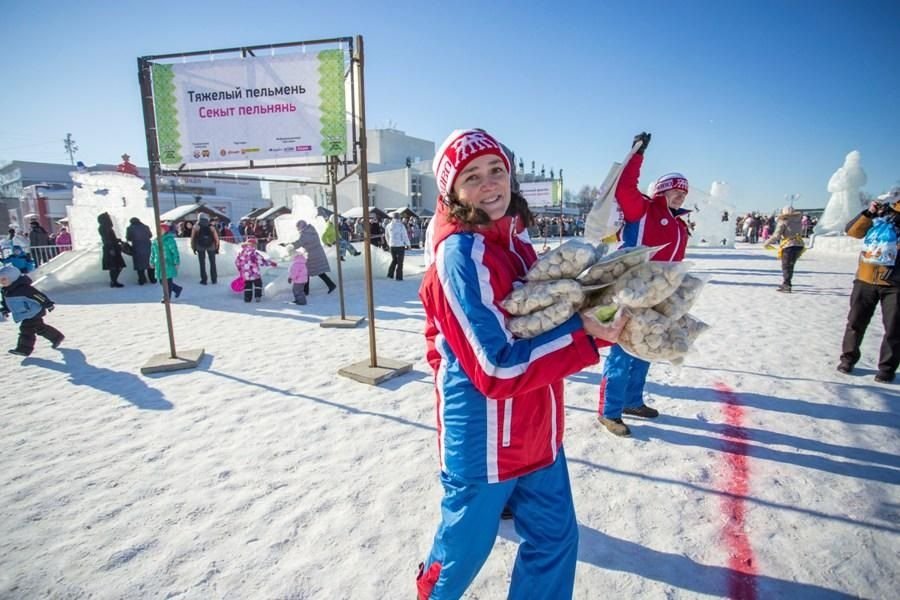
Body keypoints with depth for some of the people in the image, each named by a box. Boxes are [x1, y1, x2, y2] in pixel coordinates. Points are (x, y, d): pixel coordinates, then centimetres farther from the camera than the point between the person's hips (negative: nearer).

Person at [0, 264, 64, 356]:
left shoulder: (23, 287, -23)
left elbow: (38, 295, -20)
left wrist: (48, 304, -18)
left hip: (33, 313, -10)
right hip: (24, 315, 10)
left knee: (26, 329, -13)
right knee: (40, 327, 16)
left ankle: (24, 348, -9)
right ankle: (57, 337, 28)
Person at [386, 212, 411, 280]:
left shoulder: (389, 226, 3)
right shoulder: (401, 225, -12)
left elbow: (386, 235, 15)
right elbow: (405, 236, -8)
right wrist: (408, 244, 2)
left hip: (392, 246, 5)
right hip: (400, 246, -5)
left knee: (394, 260, 21)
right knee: (400, 262, 3)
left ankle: (390, 274, 16)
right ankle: (399, 277, 3)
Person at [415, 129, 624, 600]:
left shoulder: (514, 238, 4)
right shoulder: (461, 254, -22)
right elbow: (498, 370, -27)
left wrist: (584, 312, -2)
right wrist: (586, 335, -23)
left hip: (535, 431, 7)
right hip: (483, 439, -7)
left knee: (554, 536, 20)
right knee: (465, 547, 18)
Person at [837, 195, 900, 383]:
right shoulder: (879, 218, 6)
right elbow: (852, 230, -1)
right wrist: (868, 213, -14)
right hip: (866, 280, 0)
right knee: (855, 322, 7)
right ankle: (848, 358, 21)